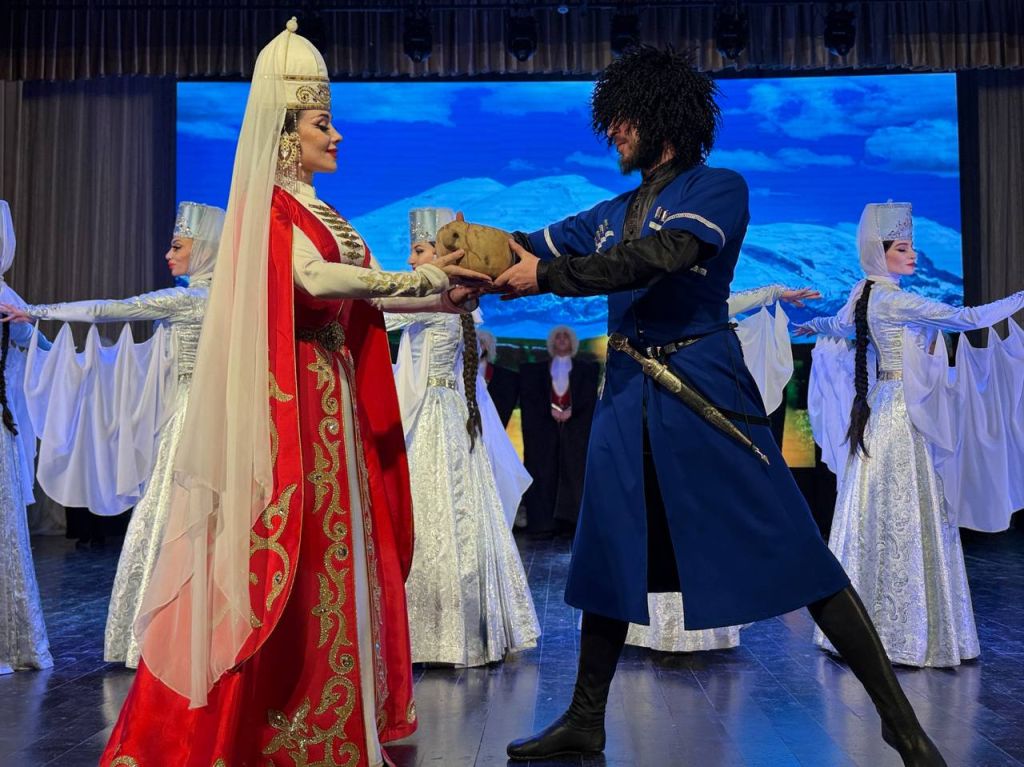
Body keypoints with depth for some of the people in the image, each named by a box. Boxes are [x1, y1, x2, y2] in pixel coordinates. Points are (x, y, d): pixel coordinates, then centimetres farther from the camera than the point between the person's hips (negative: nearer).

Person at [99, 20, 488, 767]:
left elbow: (359, 291, 14)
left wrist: (444, 298, 5)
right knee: (289, 552, -6)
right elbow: (317, 279, -22)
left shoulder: (316, 210, 17)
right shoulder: (269, 204, -7)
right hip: (293, 397, -9)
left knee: (336, 543, 10)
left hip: (336, 397, 9)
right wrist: (425, 279, -17)